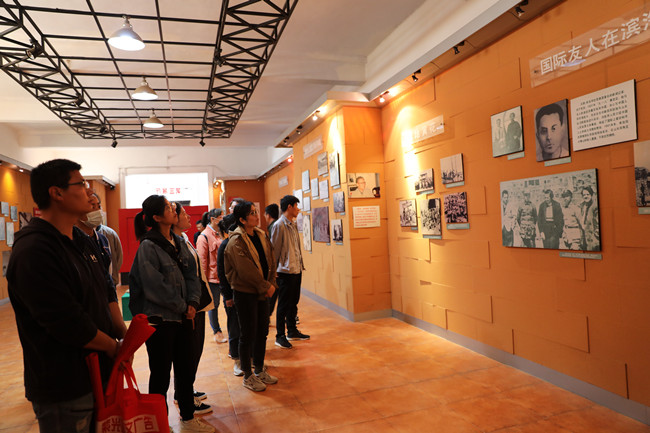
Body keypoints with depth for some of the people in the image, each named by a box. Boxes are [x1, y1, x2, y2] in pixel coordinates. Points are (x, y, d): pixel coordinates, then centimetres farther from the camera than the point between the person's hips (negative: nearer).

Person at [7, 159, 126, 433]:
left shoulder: (81, 241, 9)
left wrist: (124, 333, -2)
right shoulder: (33, 251, -22)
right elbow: (69, 324, -25)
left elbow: (106, 292, 11)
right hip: (64, 393, -8)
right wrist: (113, 346, -12)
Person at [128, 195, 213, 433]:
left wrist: (192, 302, -7)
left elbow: (191, 275, 8)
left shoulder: (179, 242, 7)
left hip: (182, 316, 7)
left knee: (185, 370, 17)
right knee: (161, 375, 6)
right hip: (160, 319, -7)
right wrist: (182, 306, -11)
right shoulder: (148, 246, -14)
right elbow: (155, 287, -18)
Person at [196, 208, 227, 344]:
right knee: (213, 304, 7)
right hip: (212, 276, -6)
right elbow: (202, 260, -11)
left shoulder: (221, 234, 10)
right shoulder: (204, 237, -10)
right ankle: (216, 331, 22)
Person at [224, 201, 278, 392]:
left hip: (262, 291, 8)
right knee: (248, 334, 3)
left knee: (262, 332, 15)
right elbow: (246, 270, -21)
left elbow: (270, 261, 9)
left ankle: (259, 371, 31)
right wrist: (266, 286, -15)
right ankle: (247, 377, 19)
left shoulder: (261, 236, 8)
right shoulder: (236, 242, -16)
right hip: (245, 292, -7)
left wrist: (271, 283, -3)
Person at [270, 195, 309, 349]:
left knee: (293, 302, 17)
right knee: (284, 304, 0)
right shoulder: (279, 225, -13)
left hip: (297, 270, 8)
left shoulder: (293, 224, 13)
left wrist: (300, 264, 14)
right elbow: (274, 249, -13)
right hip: (286, 271, -8)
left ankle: (292, 331, 29)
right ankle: (280, 336, 11)